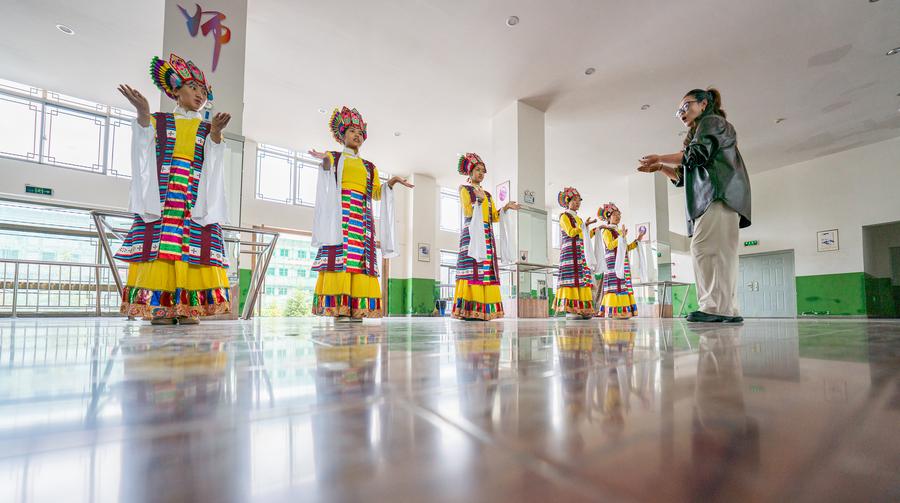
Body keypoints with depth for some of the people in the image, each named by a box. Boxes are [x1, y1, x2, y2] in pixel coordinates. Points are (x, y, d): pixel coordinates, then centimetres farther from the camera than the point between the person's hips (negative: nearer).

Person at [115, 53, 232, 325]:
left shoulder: (208, 128, 20)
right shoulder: (158, 121, 19)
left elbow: (213, 165, 4)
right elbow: (145, 154, 4)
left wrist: (215, 132, -12)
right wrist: (142, 113, -7)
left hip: (197, 198, 0)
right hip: (161, 195, 0)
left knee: (193, 247, -10)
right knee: (158, 246, -9)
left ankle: (189, 307, -8)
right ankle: (159, 306, -7)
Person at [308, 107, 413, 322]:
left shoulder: (369, 167, 26)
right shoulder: (333, 157, 18)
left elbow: (376, 193, 16)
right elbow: (326, 184, -1)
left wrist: (392, 182, 2)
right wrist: (325, 162, -19)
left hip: (362, 215, 4)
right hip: (340, 212, -3)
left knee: (361, 257, -8)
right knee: (339, 255, -16)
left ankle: (357, 307, -10)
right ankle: (337, 307, -18)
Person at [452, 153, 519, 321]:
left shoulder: (487, 194, 24)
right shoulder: (464, 189, 9)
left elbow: (494, 217, 14)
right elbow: (467, 212, -5)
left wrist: (505, 208, 1)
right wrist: (479, 200, -16)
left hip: (487, 235, 6)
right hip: (472, 233, -6)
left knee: (487, 270, -2)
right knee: (472, 269, -15)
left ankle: (483, 310, -2)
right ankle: (468, 310, -16)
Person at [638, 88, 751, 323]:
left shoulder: (712, 122, 10)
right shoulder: (697, 134, 35)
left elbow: (698, 155, -9)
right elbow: (682, 177, 29)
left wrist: (660, 158, -1)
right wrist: (660, 168, 18)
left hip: (719, 195, -9)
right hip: (709, 198, 9)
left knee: (705, 248, -20)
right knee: (720, 252, 0)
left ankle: (715, 307, -24)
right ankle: (727, 310, -4)